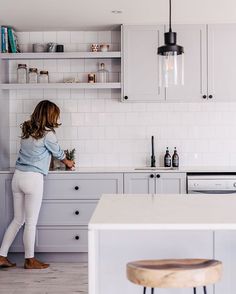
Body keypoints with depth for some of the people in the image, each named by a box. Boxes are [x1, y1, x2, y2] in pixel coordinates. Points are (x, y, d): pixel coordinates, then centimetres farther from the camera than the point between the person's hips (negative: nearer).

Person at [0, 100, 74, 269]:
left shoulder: (27, 131, 10)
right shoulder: (47, 134, -10)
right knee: (31, 222, 3)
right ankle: (30, 260, 13)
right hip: (33, 178, -7)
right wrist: (68, 162, 27)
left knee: (18, 220, 15)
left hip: (18, 176, 7)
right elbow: (58, 153, 5)